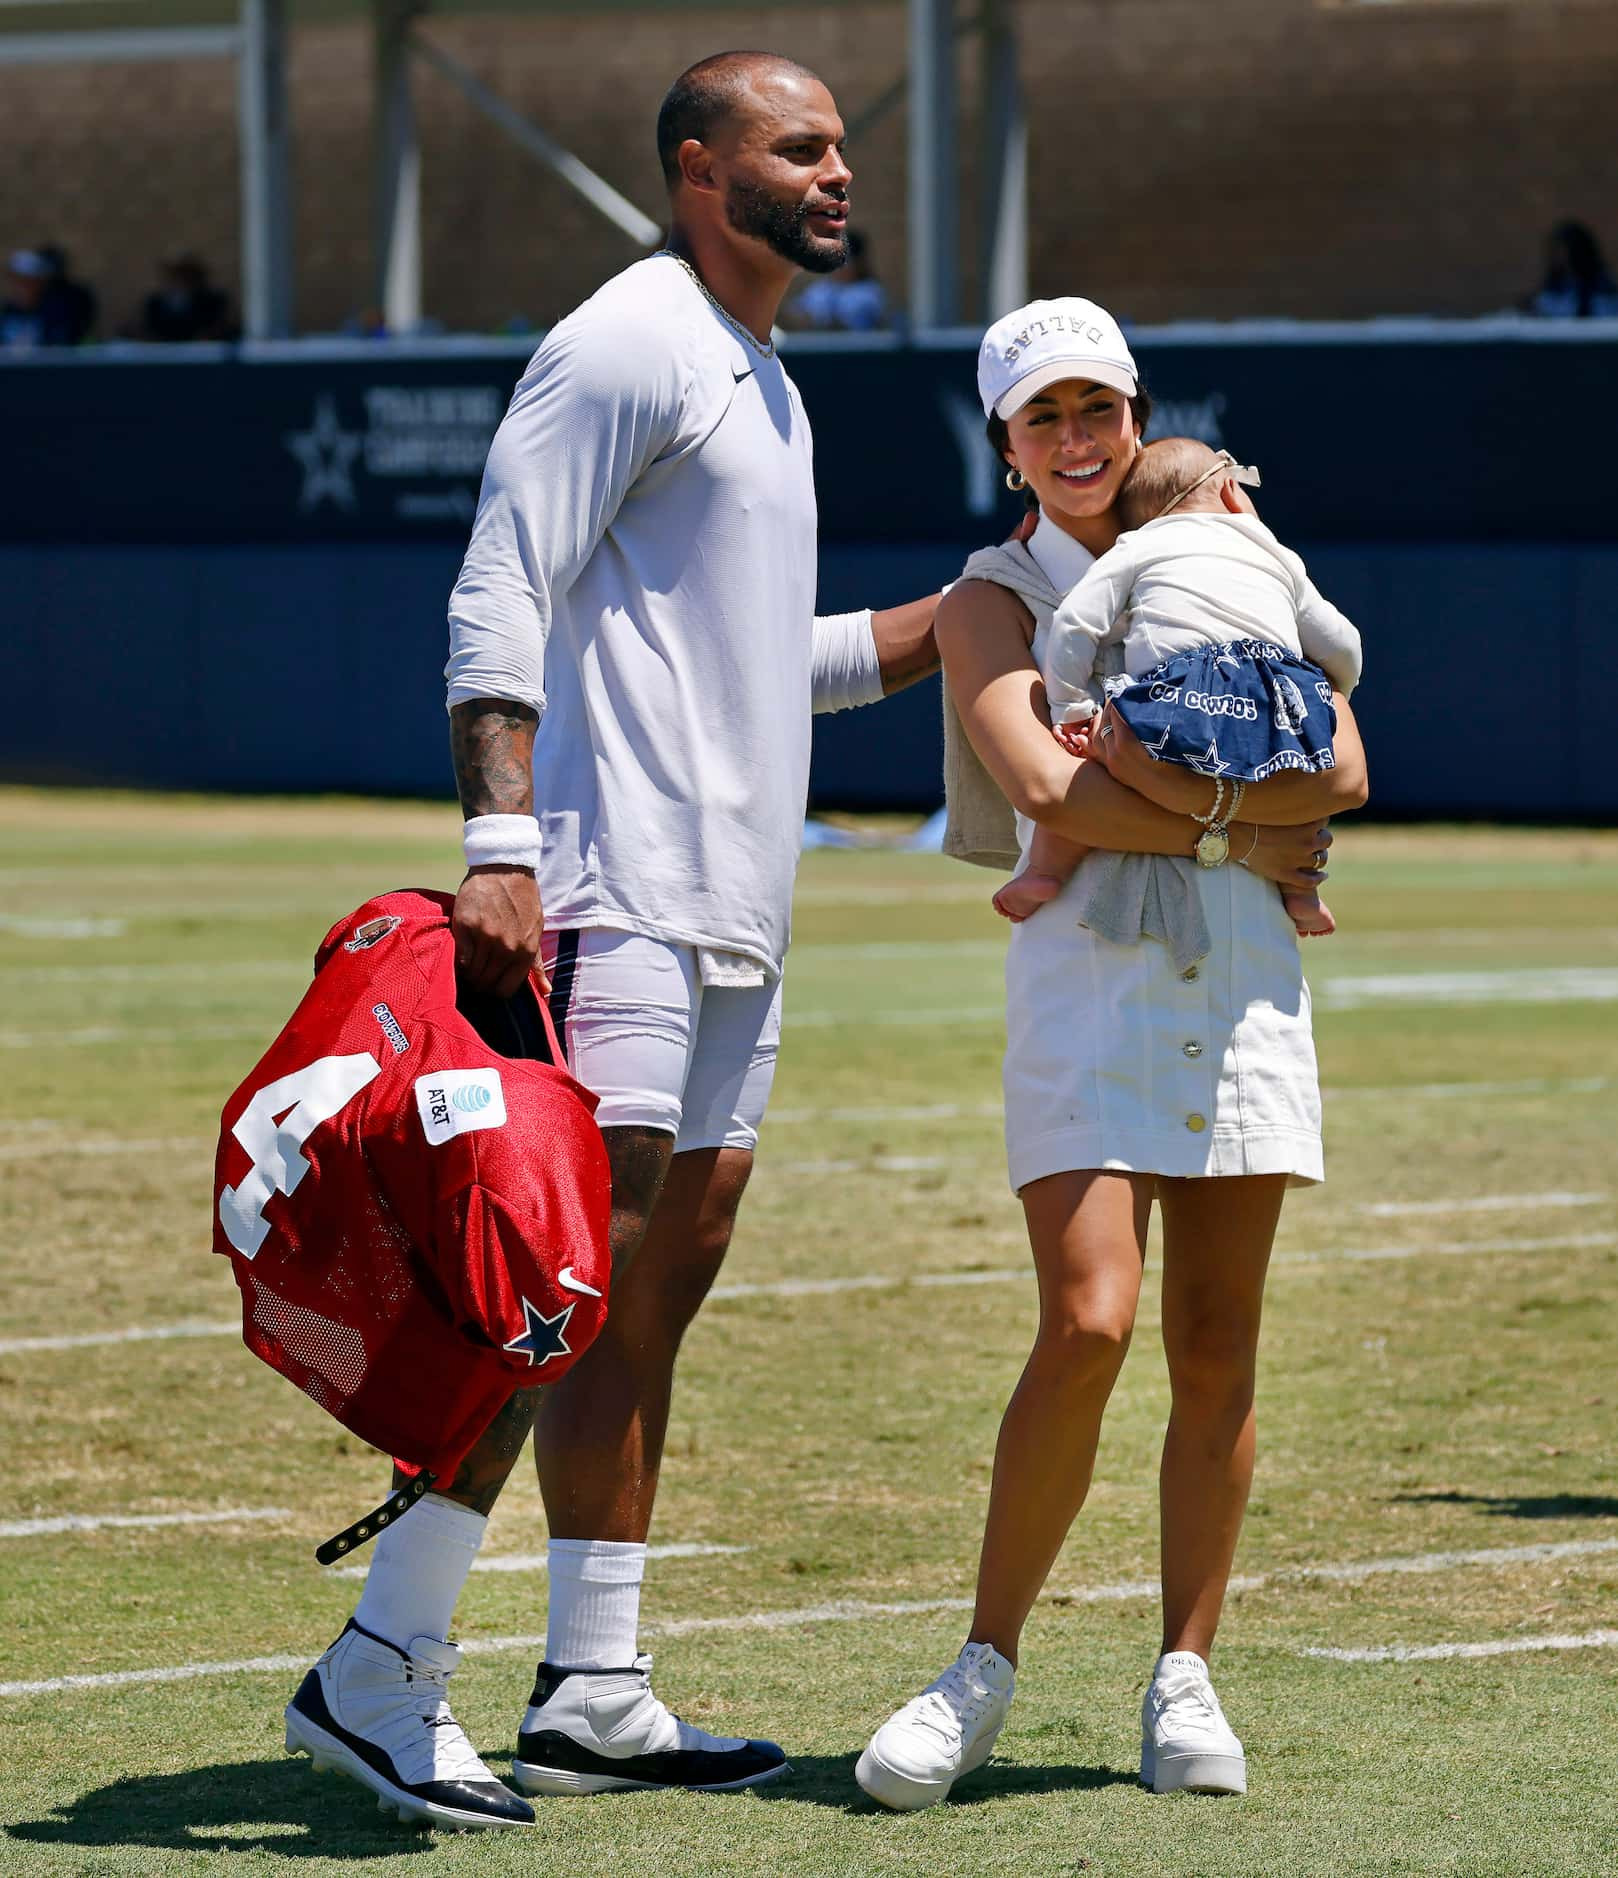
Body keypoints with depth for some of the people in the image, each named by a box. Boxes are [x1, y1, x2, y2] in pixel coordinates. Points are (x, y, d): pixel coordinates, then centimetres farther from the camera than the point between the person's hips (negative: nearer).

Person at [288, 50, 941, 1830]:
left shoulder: (757, 380, 22)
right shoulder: (630, 343, -8)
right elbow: (498, 597, -16)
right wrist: (499, 842, -27)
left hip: (728, 911, 10)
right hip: (615, 890, -10)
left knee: (664, 1273, 8)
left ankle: (593, 1696, 10)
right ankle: (384, 1660, -11)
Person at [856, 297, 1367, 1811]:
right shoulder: (993, 598, 6)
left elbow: (1342, 771, 2)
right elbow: (1046, 790, -11)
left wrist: (1171, 777, -10)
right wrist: (1239, 838, -9)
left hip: (1243, 987, 3)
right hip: (1084, 984, -3)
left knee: (1217, 1351, 2)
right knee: (1088, 1325, -16)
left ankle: (1184, 1677, 11)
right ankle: (986, 1664, -4)